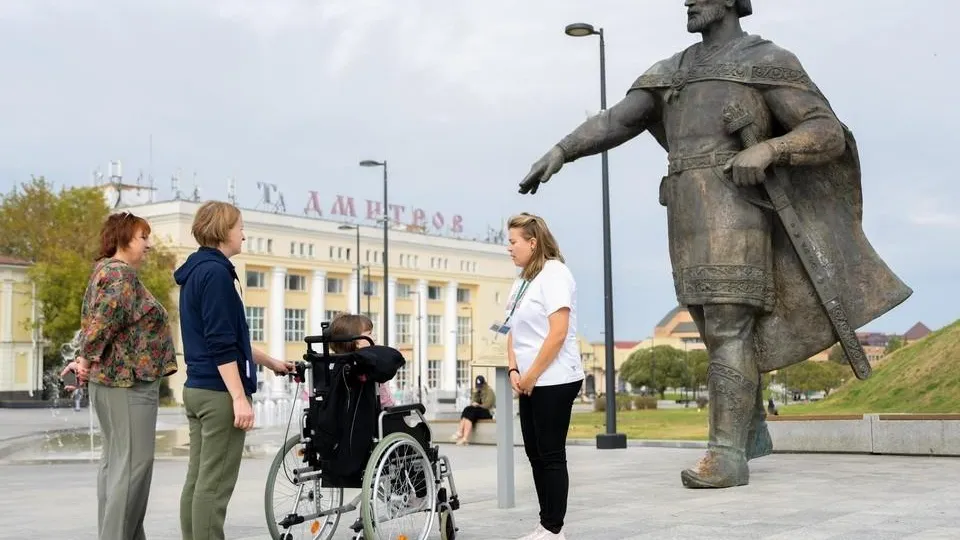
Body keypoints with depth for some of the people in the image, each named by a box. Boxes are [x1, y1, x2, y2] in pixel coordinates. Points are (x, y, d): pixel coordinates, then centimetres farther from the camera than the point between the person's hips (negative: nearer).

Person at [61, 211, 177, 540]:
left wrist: (86, 359, 11)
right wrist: (88, 359, -17)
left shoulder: (105, 270, 20)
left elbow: (93, 321, 19)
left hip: (113, 379, 11)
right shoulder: (122, 273, -13)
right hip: (128, 379, -11)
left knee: (115, 460, 12)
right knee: (133, 462, -9)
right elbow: (105, 319, -24)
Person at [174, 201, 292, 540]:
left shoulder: (197, 271, 17)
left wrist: (270, 362, 31)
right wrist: (240, 397, -20)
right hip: (219, 393, -10)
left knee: (198, 480, 10)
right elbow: (222, 344, -20)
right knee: (215, 484, -7)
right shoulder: (215, 272, -14)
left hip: (197, 389, 10)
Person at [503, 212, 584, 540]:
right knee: (535, 454, 10)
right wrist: (514, 371, 1)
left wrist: (531, 376, -14)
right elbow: (513, 331, 17)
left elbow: (558, 333, -18)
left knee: (551, 455, -4)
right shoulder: (522, 281, 15)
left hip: (554, 381, -9)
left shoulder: (554, 273, -11)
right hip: (530, 383, 9)